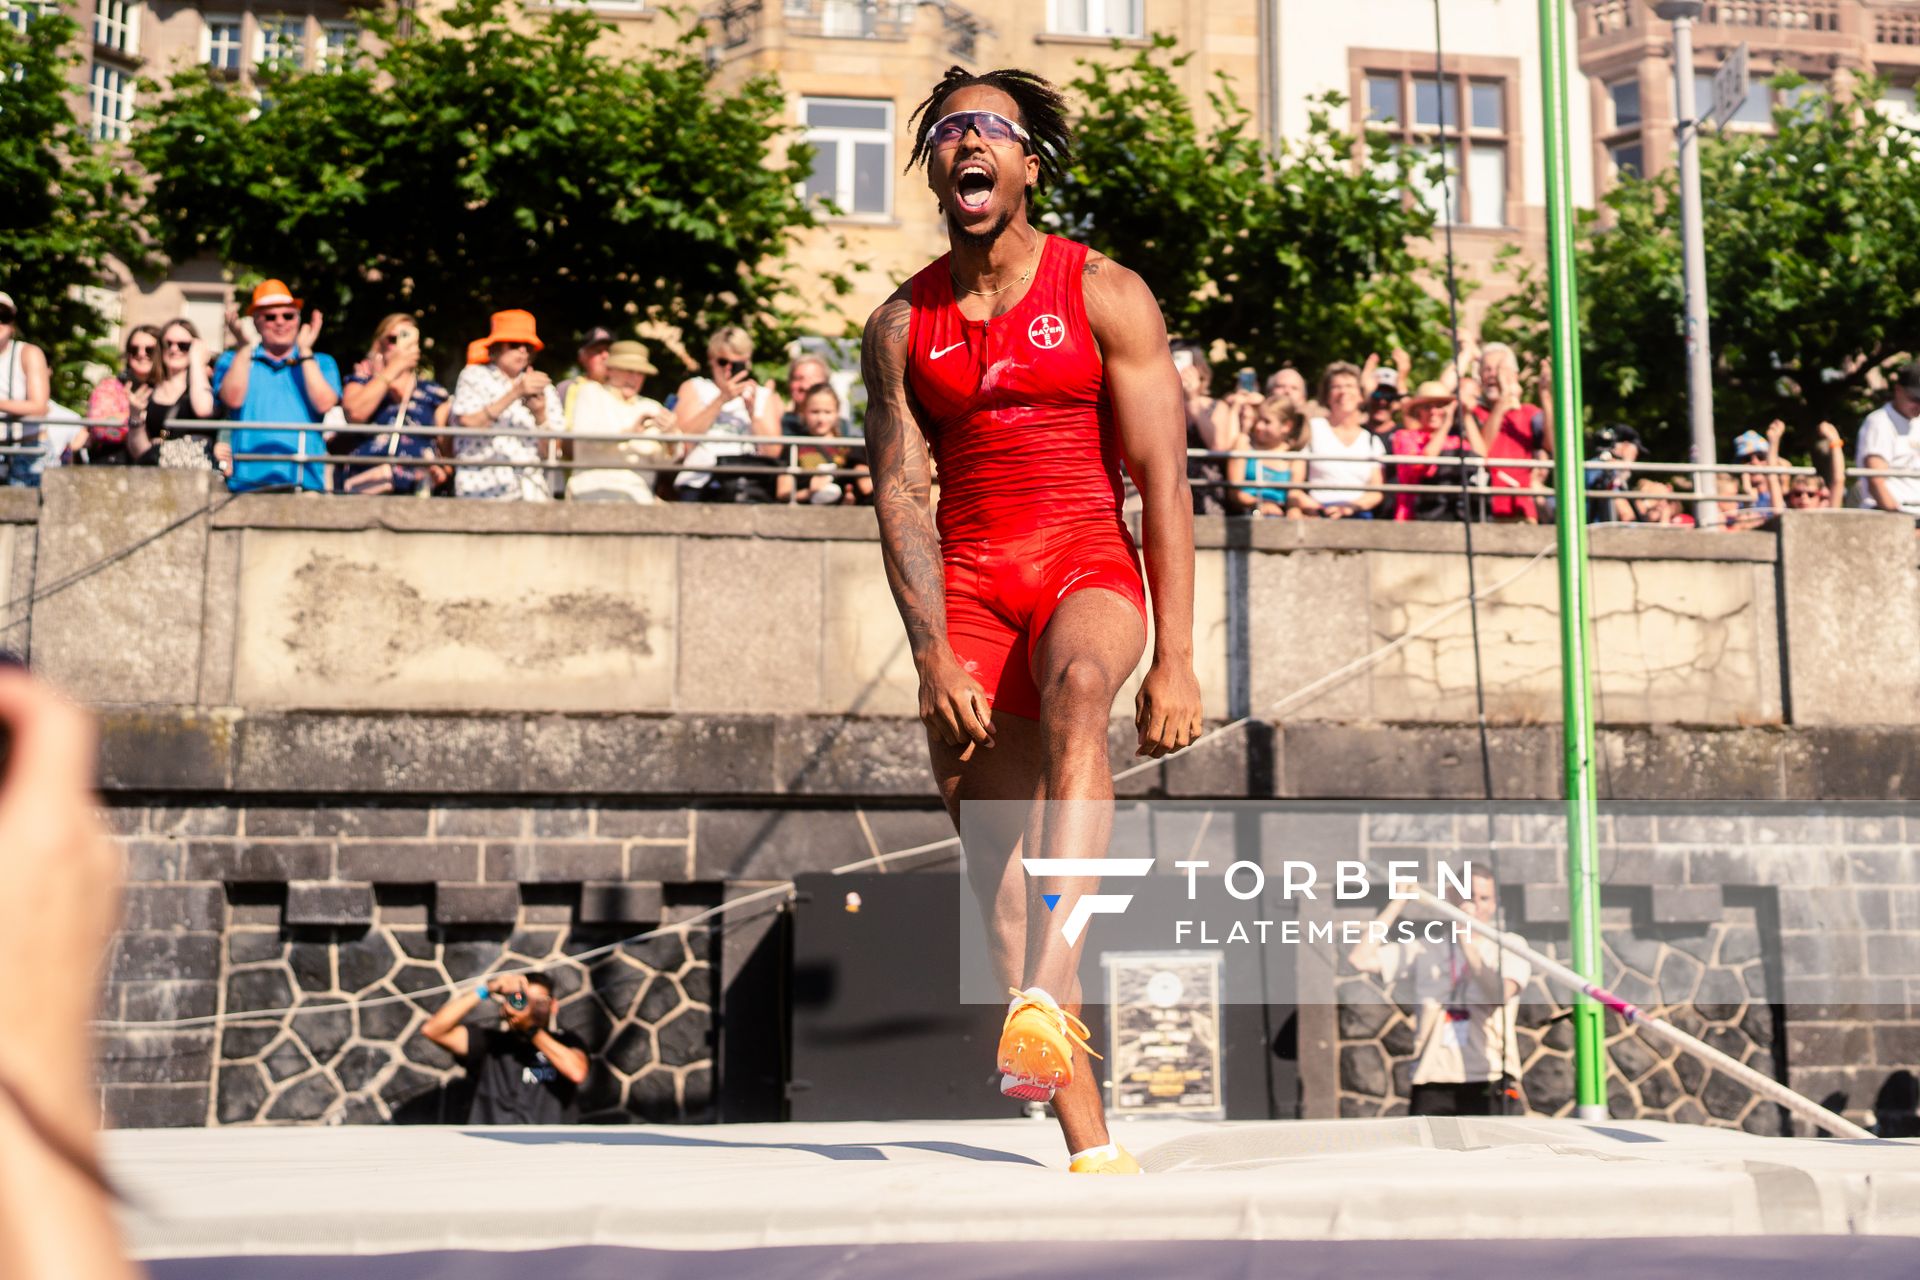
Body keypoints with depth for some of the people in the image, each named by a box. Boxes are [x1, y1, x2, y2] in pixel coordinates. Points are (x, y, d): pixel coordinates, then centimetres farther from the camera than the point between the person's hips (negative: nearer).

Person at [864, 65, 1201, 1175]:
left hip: (1089, 563, -3)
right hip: (967, 580, 3)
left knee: (1076, 687, -38)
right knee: (995, 852, -5)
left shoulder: (1106, 295, 2)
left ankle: (1047, 996, -49)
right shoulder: (901, 325, 10)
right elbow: (900, 493, 4)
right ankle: (1091, 1143, 0)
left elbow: (1164, 482, -3)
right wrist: (932, 652, -10)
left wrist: (1176, 662, -11)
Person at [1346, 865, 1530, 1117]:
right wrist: (1397, 903, 2)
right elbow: (1361, 959, 0)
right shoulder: (1426, 948, 10)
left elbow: (1499, 994, -17)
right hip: (1432, 1080, 2)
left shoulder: (1509, 951, 4)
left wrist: (1467, 942, -21)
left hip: (1485, 1084, -2)